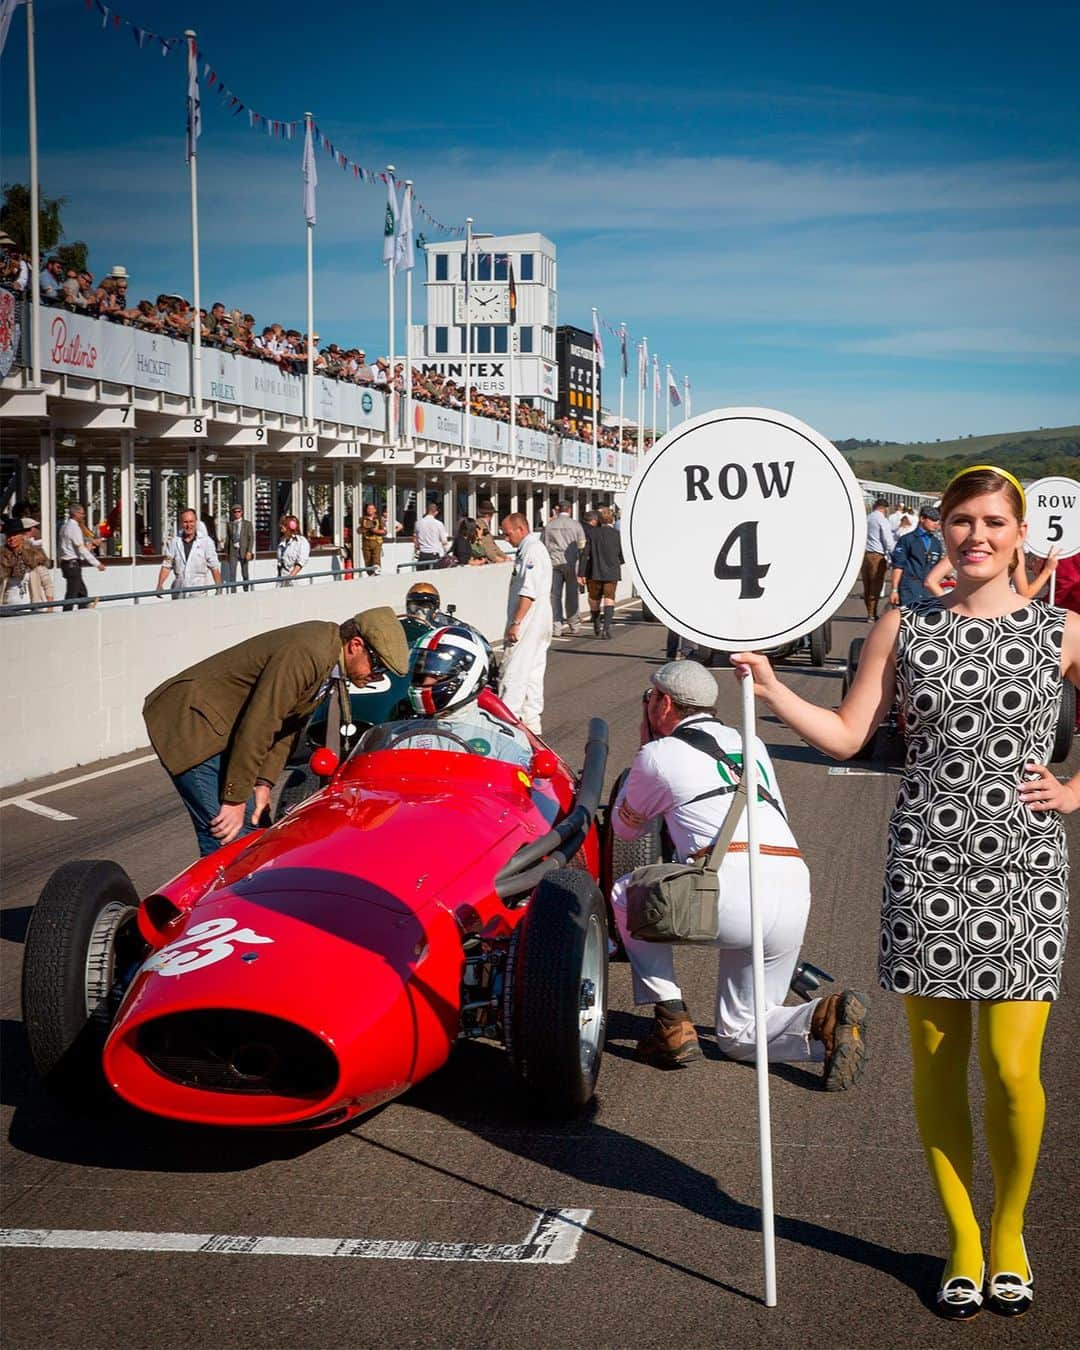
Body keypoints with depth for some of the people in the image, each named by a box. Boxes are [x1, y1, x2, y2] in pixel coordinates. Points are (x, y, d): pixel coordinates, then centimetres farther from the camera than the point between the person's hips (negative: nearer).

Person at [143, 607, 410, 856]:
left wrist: (264, 782, 1)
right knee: (227, 840, -15)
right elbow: (256, 728, -26)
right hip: (189, 721, -10)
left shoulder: (329, 657, 5)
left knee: (251, 825, 10)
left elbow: (285, 723, 10)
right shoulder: (306, 655, -26)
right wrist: (235, 800, -21)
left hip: (218, 729, 10)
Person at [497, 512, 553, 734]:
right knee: (533, 674, 12)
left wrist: (516, 622, -23)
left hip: (527, 624, -10)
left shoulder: (531, 550, -15)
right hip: (538, 625, 10)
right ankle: (531, 722, 17)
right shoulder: (533, 548, 17)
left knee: (513, 674, -10)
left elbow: (529, 592, -22)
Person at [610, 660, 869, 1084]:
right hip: (795, 894, 6)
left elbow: (625, 827, 27)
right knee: (739, 1034, 21)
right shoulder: (751, 744, 27)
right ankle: (825, 1018, -7)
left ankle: (672, 1024, 11)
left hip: (732, 890, -6)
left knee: (625, 895, 22)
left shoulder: (659, 754, 10)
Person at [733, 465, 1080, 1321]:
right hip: (926, 865, 1)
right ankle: (962, 1240, 24)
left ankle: (1008, 1229, 21)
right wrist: (770, 688, -7)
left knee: (1010, 1068, -6)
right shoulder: (903, 629, 5)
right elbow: (847, 736, 3)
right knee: (937, 1062, 7)